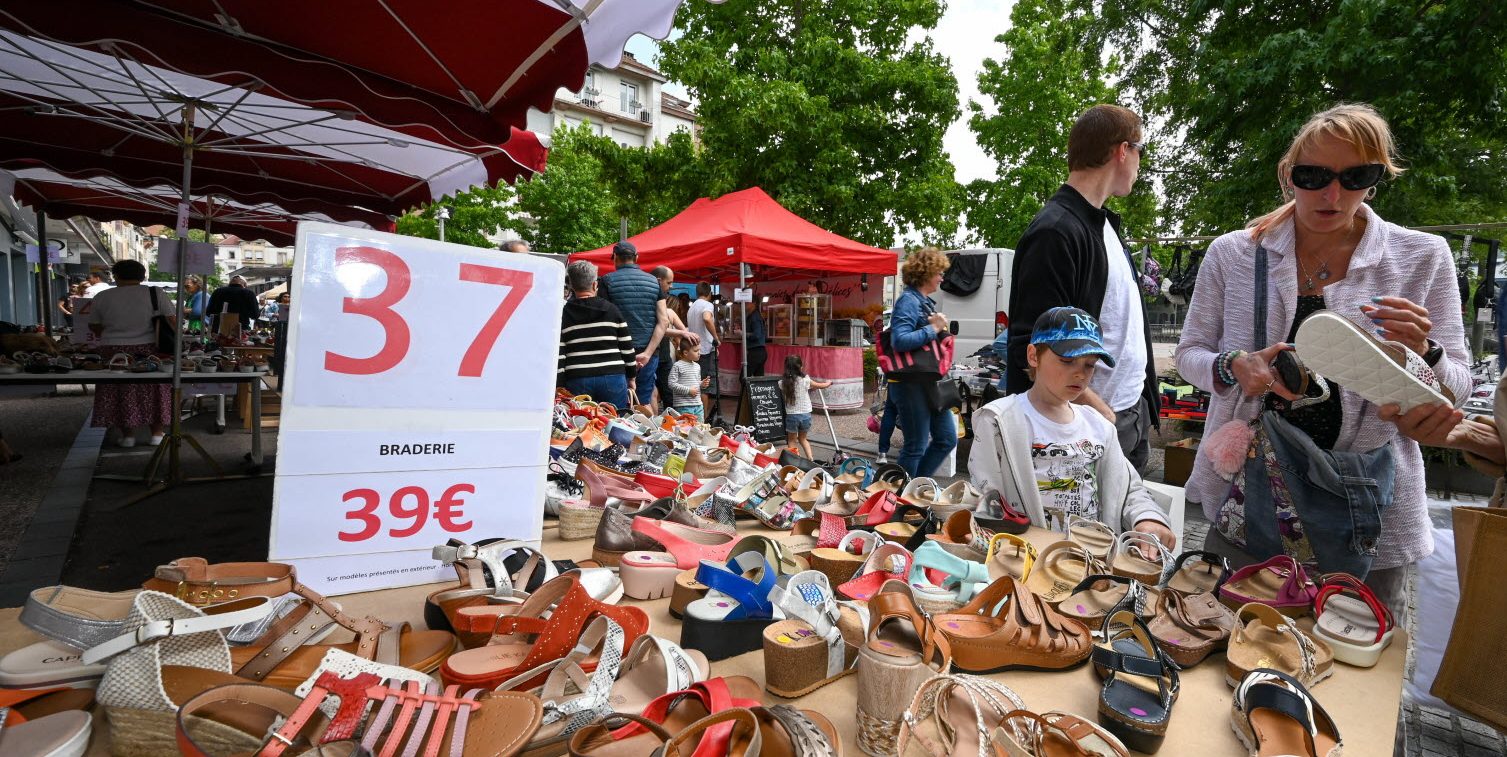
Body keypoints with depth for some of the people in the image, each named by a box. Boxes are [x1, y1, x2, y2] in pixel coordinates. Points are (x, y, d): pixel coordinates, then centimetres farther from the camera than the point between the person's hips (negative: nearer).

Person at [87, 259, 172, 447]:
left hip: (114, 353, 1)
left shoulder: (102, 297, 1)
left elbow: (94, 327, 11)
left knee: (121, 392, 10)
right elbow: (172, 322, -5)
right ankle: (157, 434, 13)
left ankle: (128, 435, 15)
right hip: (150, 351, 0)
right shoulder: (155, 294, -3)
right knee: (153, 392, 9)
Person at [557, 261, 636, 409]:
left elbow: (558, 356, -1)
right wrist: (631, 378, 16)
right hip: (613, 379, 0)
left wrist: (559, 386, 4)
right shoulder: (611, 310, 4)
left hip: (577, 381, 0)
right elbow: (627, 348, 6)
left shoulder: (562, 315, 2)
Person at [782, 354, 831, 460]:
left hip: (791, 415, -1)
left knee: (792, 440, 15)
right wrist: (828, 383, 30)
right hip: (806, 414, 2)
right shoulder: (805, 380, -7)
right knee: (803, 438, 22)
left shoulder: (783, 382, -9)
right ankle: (810, 458, 11)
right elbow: (820, 386, 7)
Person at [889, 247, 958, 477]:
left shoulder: (926, 301, 14)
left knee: (947, 439, 16)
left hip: (930, 383, 10)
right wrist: (933, 328, -19)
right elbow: (900, 341, -27)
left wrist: (941, 328, 4)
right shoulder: (908, 300, -14)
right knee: (916, 446, 2)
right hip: (911, 384, -10)